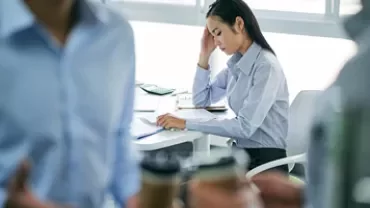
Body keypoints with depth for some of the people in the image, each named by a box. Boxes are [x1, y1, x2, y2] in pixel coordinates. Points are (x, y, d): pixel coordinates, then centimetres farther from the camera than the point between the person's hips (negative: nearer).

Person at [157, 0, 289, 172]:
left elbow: (245, 126, -25)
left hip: (266, 161, -7)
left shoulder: (266, 67, -18)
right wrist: (204, 55, 5)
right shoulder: (236, 64, 8)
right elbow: (201, 101, 17)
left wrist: (186, 124, -25)